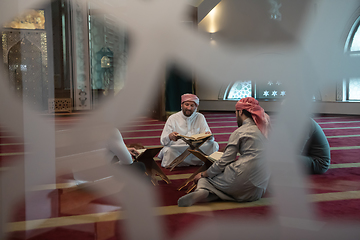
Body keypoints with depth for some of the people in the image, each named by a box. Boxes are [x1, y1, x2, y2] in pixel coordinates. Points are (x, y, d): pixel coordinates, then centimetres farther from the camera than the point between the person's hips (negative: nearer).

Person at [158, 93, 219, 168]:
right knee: (168, 150, -36)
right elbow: (163, 141, -4)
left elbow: (209, 138, 3)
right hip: (176, 149, -3)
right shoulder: (172, 118, 3)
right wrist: (170, 137, -29)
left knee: (214, 145, -23)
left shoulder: (200, 117, 9)